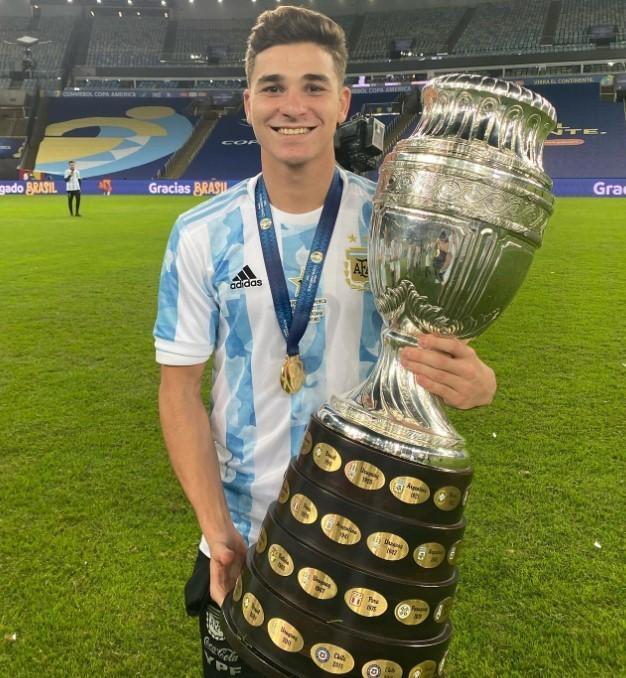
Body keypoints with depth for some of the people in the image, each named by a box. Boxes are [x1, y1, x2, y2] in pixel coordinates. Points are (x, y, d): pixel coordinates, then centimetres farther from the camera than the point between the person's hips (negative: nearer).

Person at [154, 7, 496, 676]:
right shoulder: (200, 236, -8)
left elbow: (446, 357, -7)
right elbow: (180, 384, -5)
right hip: (241, 537, 1)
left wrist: (474, 382, -31)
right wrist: (216, 529, -14)